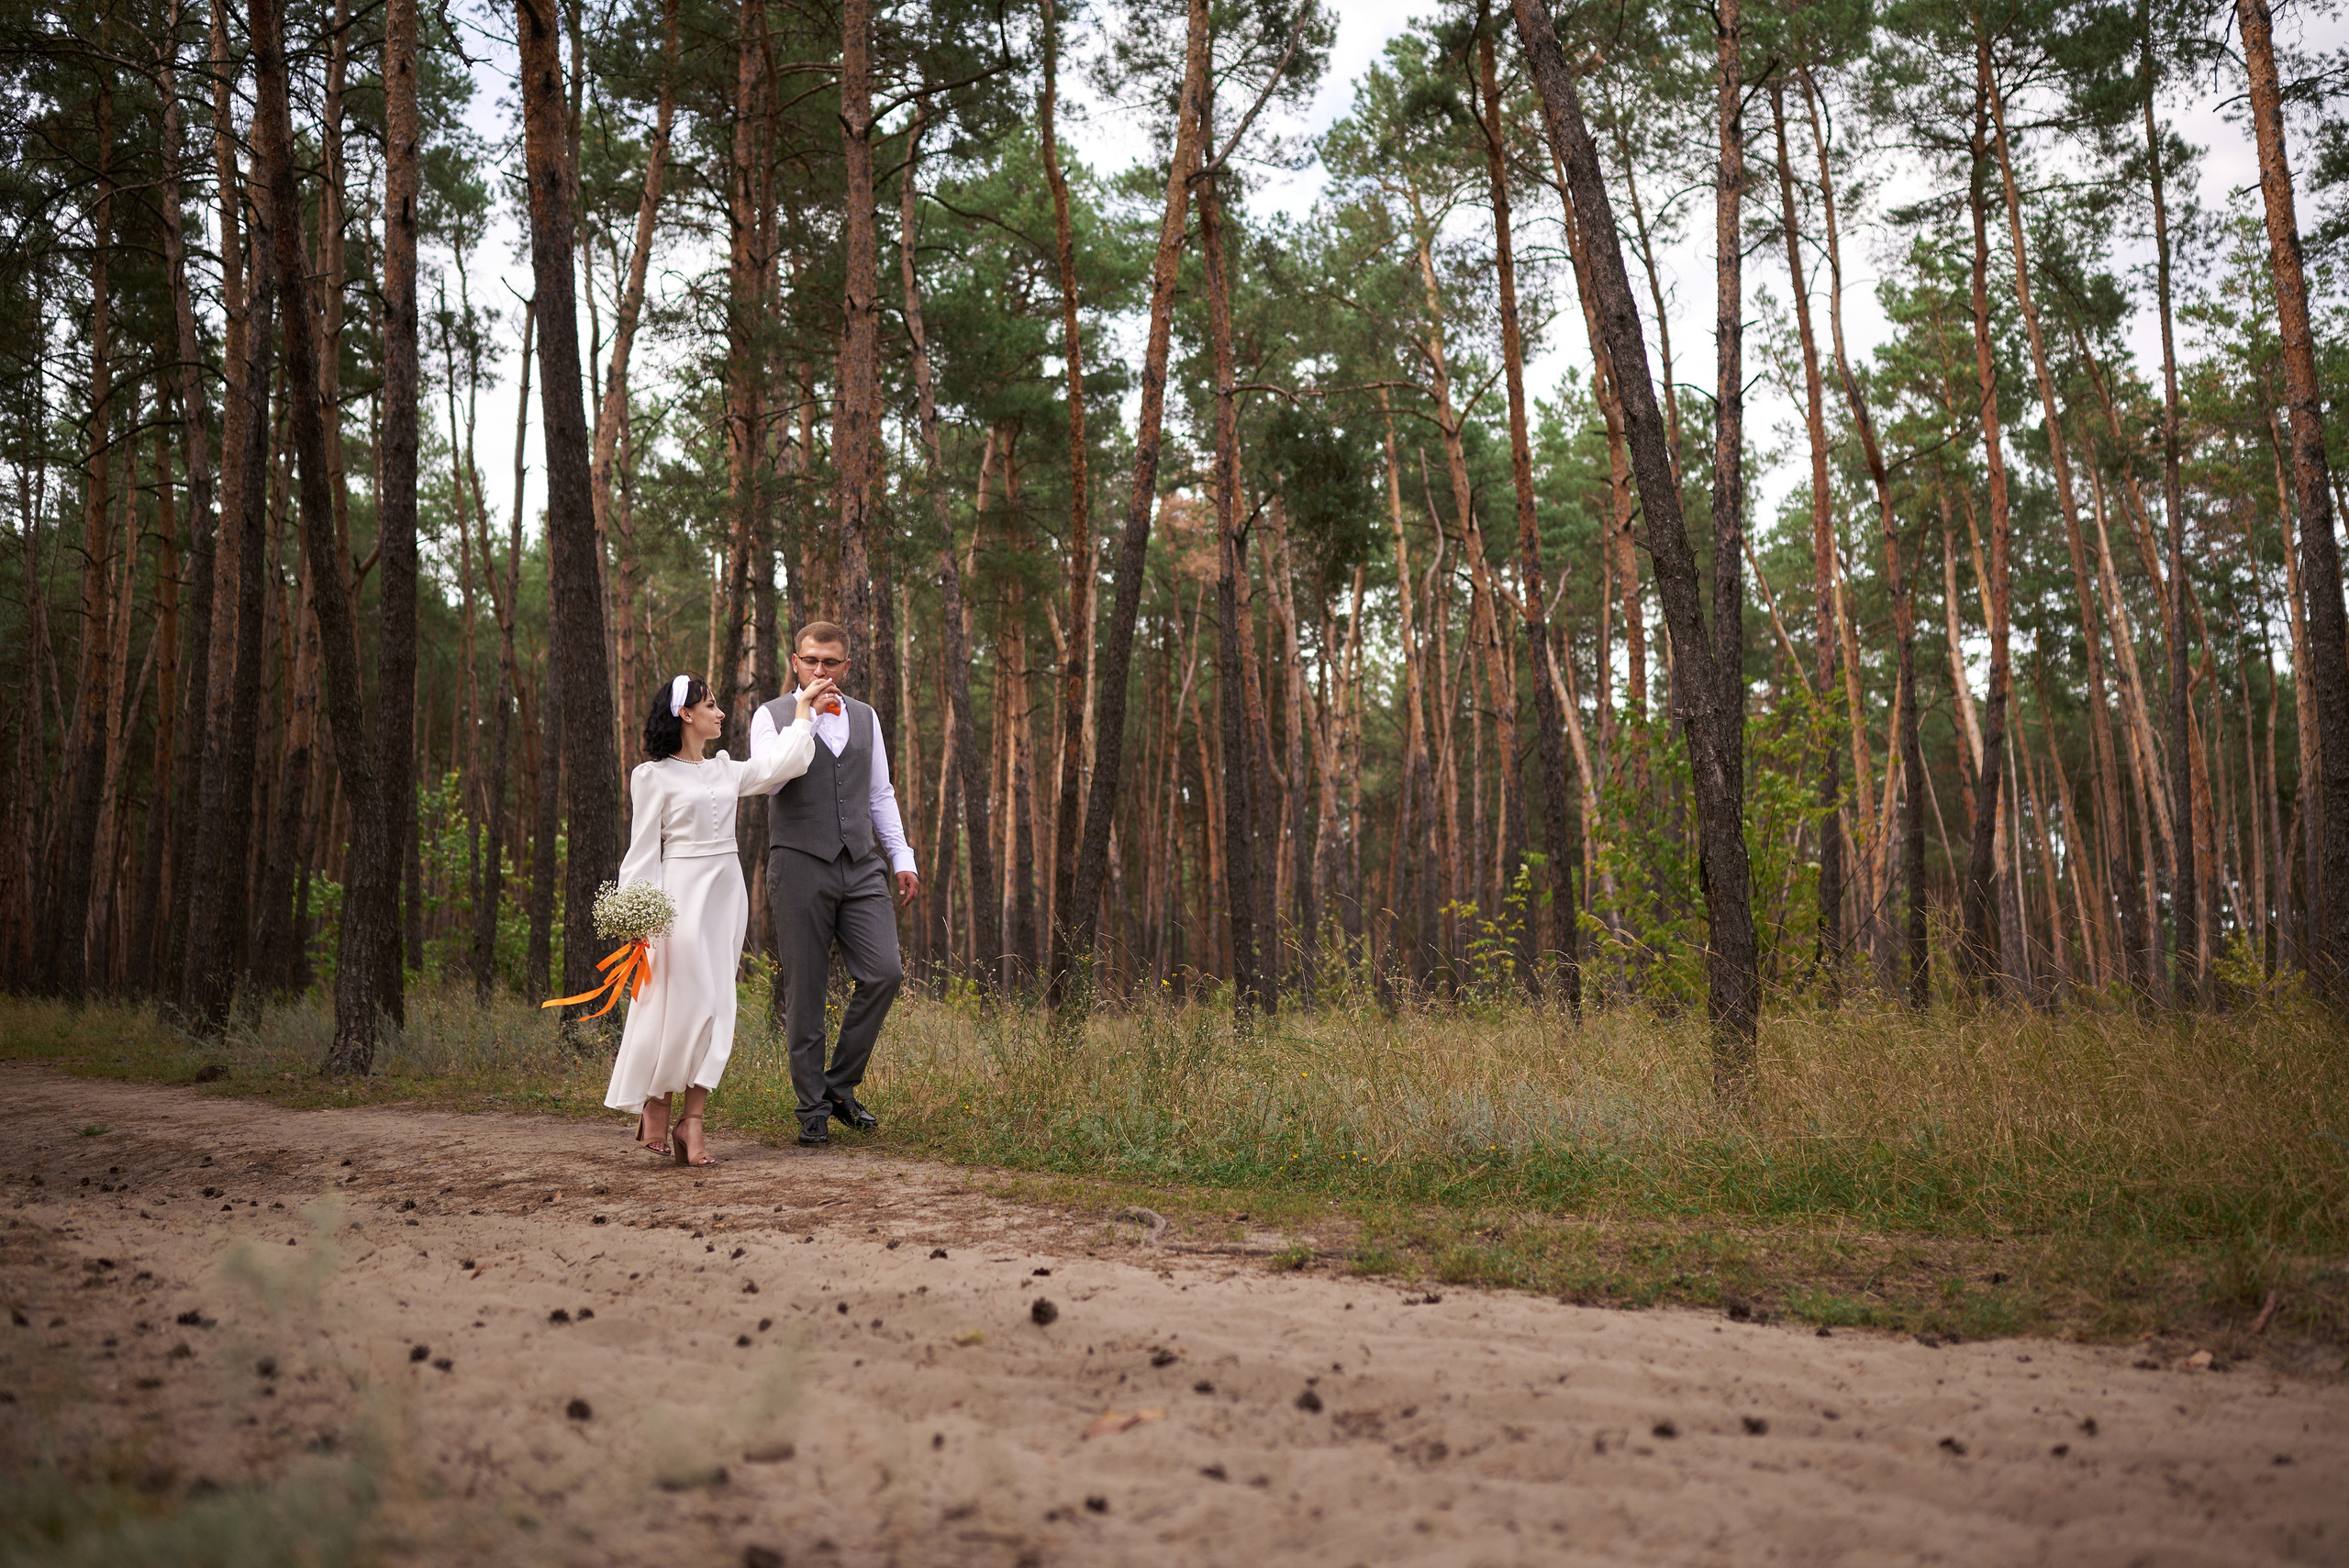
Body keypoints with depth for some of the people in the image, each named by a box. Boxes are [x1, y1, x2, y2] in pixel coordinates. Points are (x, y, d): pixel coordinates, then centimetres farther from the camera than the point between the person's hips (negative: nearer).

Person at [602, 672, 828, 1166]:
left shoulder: (726, 771, 15)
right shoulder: (653, 776, -1)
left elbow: (785, 762, 7)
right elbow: (643, 850, -4)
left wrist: (803, 710, 17)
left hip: (727, 891, 6)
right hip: (682, 891, -6)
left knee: (715, 1009, 0)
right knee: (680, 1003, -9)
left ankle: (692, 1120, 0)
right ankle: (656, 1103, 12)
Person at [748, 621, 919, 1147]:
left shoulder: (865, 717, 16)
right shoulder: (772, 715, 3)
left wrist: (901, 857, 12)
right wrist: (808, 713, -14)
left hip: (861, 867, 4)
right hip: (800, 866, -3)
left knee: (884, 973, -9)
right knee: (805, 991, 0)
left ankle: (840, 1083, 8)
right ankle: (812, 1108, 10)